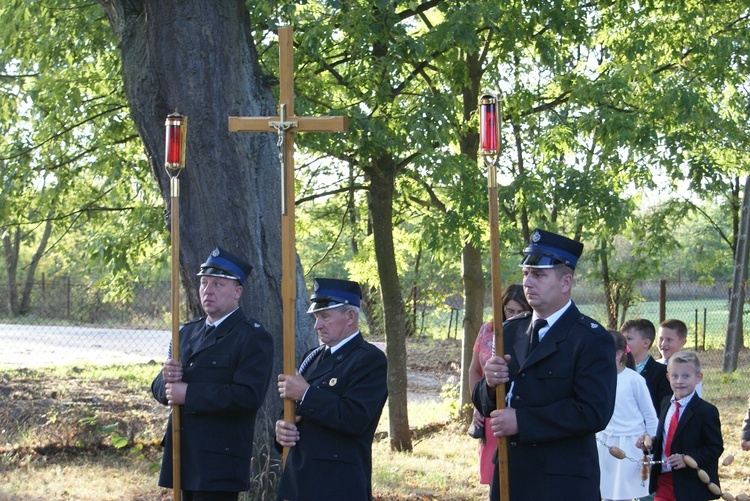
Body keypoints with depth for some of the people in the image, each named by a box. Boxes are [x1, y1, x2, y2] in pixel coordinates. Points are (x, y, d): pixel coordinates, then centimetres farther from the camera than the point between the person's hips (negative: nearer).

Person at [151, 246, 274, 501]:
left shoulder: (253, 338, -8)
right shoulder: (188, 333, 17)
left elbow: (248, 396, -21)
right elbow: (160, 389, 18)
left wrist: (189, 394, -18)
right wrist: (167, 379, -7)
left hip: (220, 464, -7)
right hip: (184, 459, 8)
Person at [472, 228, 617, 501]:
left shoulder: (592, 339, -8)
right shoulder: (510, 332, 12)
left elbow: (594, 412, -19)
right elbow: (485, 404, 13)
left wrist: (522, 421, -19)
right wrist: (490, 385, -10)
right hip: (509, 477, 6)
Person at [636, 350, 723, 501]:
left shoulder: (706, 411, -14)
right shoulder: (666, 405, 9)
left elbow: (715, 448, -15)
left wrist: (687, 459, -26)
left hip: (692, 483, -5)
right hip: (664, 479, 6)